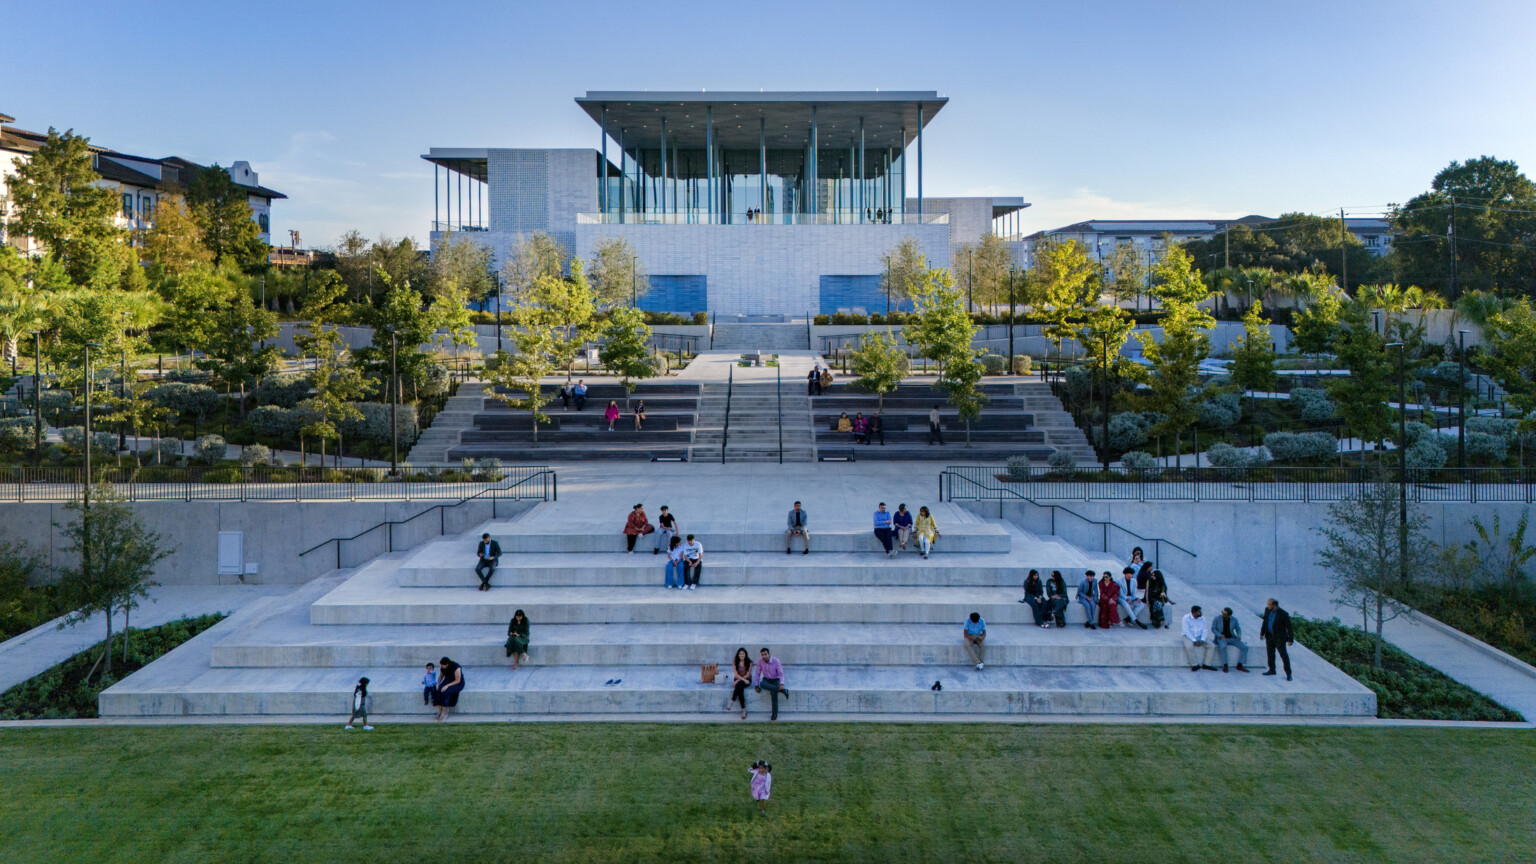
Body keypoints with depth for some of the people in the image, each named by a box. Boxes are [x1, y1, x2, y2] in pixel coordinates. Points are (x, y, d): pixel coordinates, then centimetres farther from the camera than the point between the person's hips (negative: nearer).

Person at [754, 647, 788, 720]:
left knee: (774, 692, -34)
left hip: (775, 680, -3)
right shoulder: (760, 661, -9)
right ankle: (782, 690, -35)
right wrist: (756, 685, -7)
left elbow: (781, 673, -13)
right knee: (762, 684, -36)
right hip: (766, 679, 3)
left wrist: (781, 684, -28)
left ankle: (775, 713, -23)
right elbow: (757, 674, -1)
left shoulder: (776, 661, -16)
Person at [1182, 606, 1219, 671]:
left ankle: (1206, 664, -5)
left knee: (1212, 646, -15)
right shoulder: (1186, 618, -11)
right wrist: (1194, 641, -25)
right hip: (1189, 637, -4)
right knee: (1189, 647, -35)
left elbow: (1204, 630, 0)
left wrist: (1202, 640, -18)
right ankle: (1195, 665, -17)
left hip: (1200, 637, 4)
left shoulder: (1202, 618, 2)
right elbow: (1186, 631, -16)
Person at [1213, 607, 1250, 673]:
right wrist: (1220, 635, -19)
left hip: (1232, 638, 3)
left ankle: (1240, 665, -10)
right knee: (1222, 647, -37)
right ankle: (1224, 665, -25)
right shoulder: (1217, 619, -6)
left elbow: (1238, 629, 8)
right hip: (1221, 638, -3)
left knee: (1244, 647, -17)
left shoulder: (1234, 620, 0)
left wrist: (1239, 636, -13)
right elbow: (1213, 628, -3)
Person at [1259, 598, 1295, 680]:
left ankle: (1288, 673, 6)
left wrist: (1290, 639, -15)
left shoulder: (1283, 614, -19)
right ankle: (1272, 670, 27)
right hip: (1269, 636, 6)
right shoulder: (1267, 610, -2)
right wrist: (1262, 633, 9)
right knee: (1270, 653, 13)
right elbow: (1265, 622, 11)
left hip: (1279, 638, -6)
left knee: (1284, 655, -3)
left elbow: (1289, 627, -13)